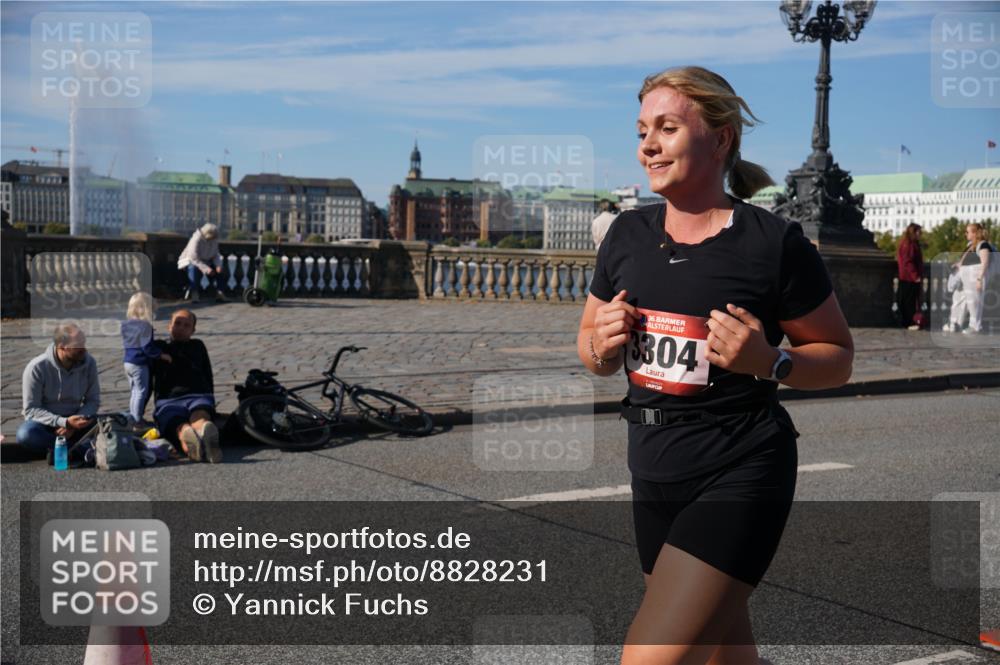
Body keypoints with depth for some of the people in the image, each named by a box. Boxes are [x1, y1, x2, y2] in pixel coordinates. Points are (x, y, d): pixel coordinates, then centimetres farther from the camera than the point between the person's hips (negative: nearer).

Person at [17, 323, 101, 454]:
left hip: (72, 420, 2)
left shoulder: (89, 363, -10)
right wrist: (64, 422, -30)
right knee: (26, 434, -37)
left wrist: (72, 425, -21)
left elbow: (93, 401, -3)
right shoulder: (36, 368, -18)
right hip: (45, 423, -2)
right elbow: (31, 410, -16)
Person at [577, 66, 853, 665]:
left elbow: (838, 358, -2)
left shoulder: (775, 244, -12)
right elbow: (592, 350, 15)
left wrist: (768, 362, -21)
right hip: (654, 472, 6)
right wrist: (603, 345, -8)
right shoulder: (628, 235, 4)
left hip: (740, 472, -6)